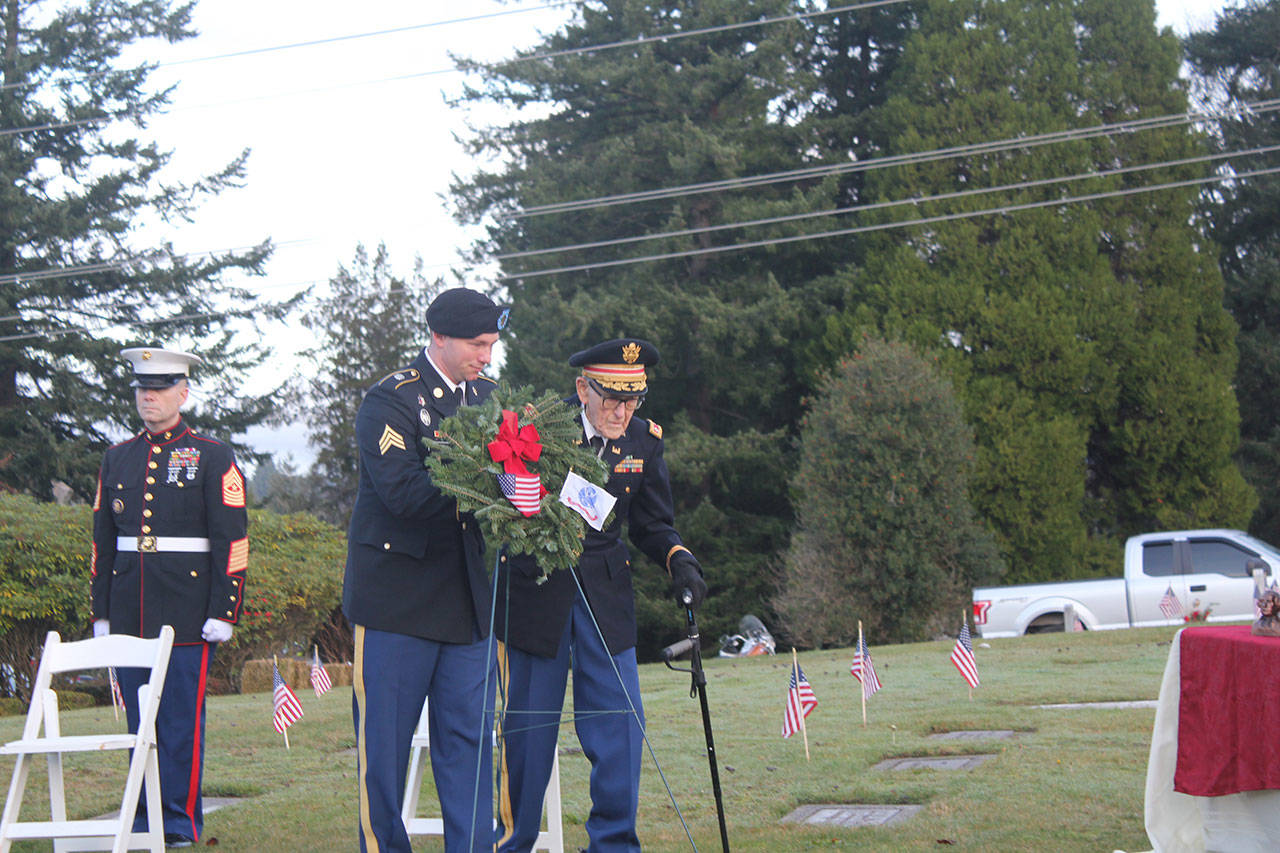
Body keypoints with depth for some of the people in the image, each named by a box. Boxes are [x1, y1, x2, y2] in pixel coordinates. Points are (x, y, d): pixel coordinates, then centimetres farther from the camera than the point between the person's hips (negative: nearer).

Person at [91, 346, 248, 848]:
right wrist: (101, 614, 11)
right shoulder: (117, 459, 14)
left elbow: (232, 541, -4)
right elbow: (103, 541, 16)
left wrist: (223, 613, -10)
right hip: (129, 614, 4)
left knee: (182, 719, -3)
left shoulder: (213, 458, 0)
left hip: (187, 615, -4)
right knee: (140, 721, 8)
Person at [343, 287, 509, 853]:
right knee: (384, 742, 3)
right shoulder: (390, 399, -9)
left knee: (470, 739, 6)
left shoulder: (487, 397, 12)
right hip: (396, 599, -5)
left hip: (468, 602, 5)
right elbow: (403, 492, -22)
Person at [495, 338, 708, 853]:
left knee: (621, 727, -2)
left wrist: (678, 559, -10)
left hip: (605, 595, 3)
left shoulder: (644, 440, 0)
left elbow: (652, 523, 9)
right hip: (532, 593, -3)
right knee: (527, 728, 3)